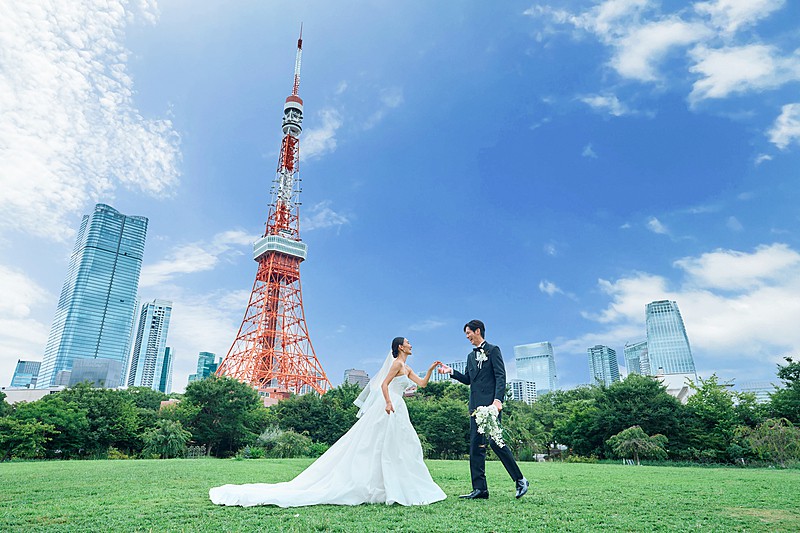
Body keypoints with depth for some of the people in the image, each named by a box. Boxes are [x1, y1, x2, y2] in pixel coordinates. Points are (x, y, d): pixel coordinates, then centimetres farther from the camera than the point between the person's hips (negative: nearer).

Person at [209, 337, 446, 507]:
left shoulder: (406, 367, 22)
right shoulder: (397, 363, -8)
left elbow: (422, 383, 25)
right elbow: (384, 384, -18)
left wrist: (432, 368, 19)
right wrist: (388, 402, -31)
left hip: (396, 411, 10)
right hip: (389, 410, -10)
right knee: (387, 448, -8)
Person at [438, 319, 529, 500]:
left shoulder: (493, 350, 0)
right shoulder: (471, 356, 22)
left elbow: (500, 376, -8)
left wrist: (498, 399, -20)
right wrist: (451, 371, 6)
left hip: (490, 404, -7)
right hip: (475, 406, 8)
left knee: (495, 441, -11)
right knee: (475, 446, 4)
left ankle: (520, 480, 5)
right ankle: (480, 489, 9)